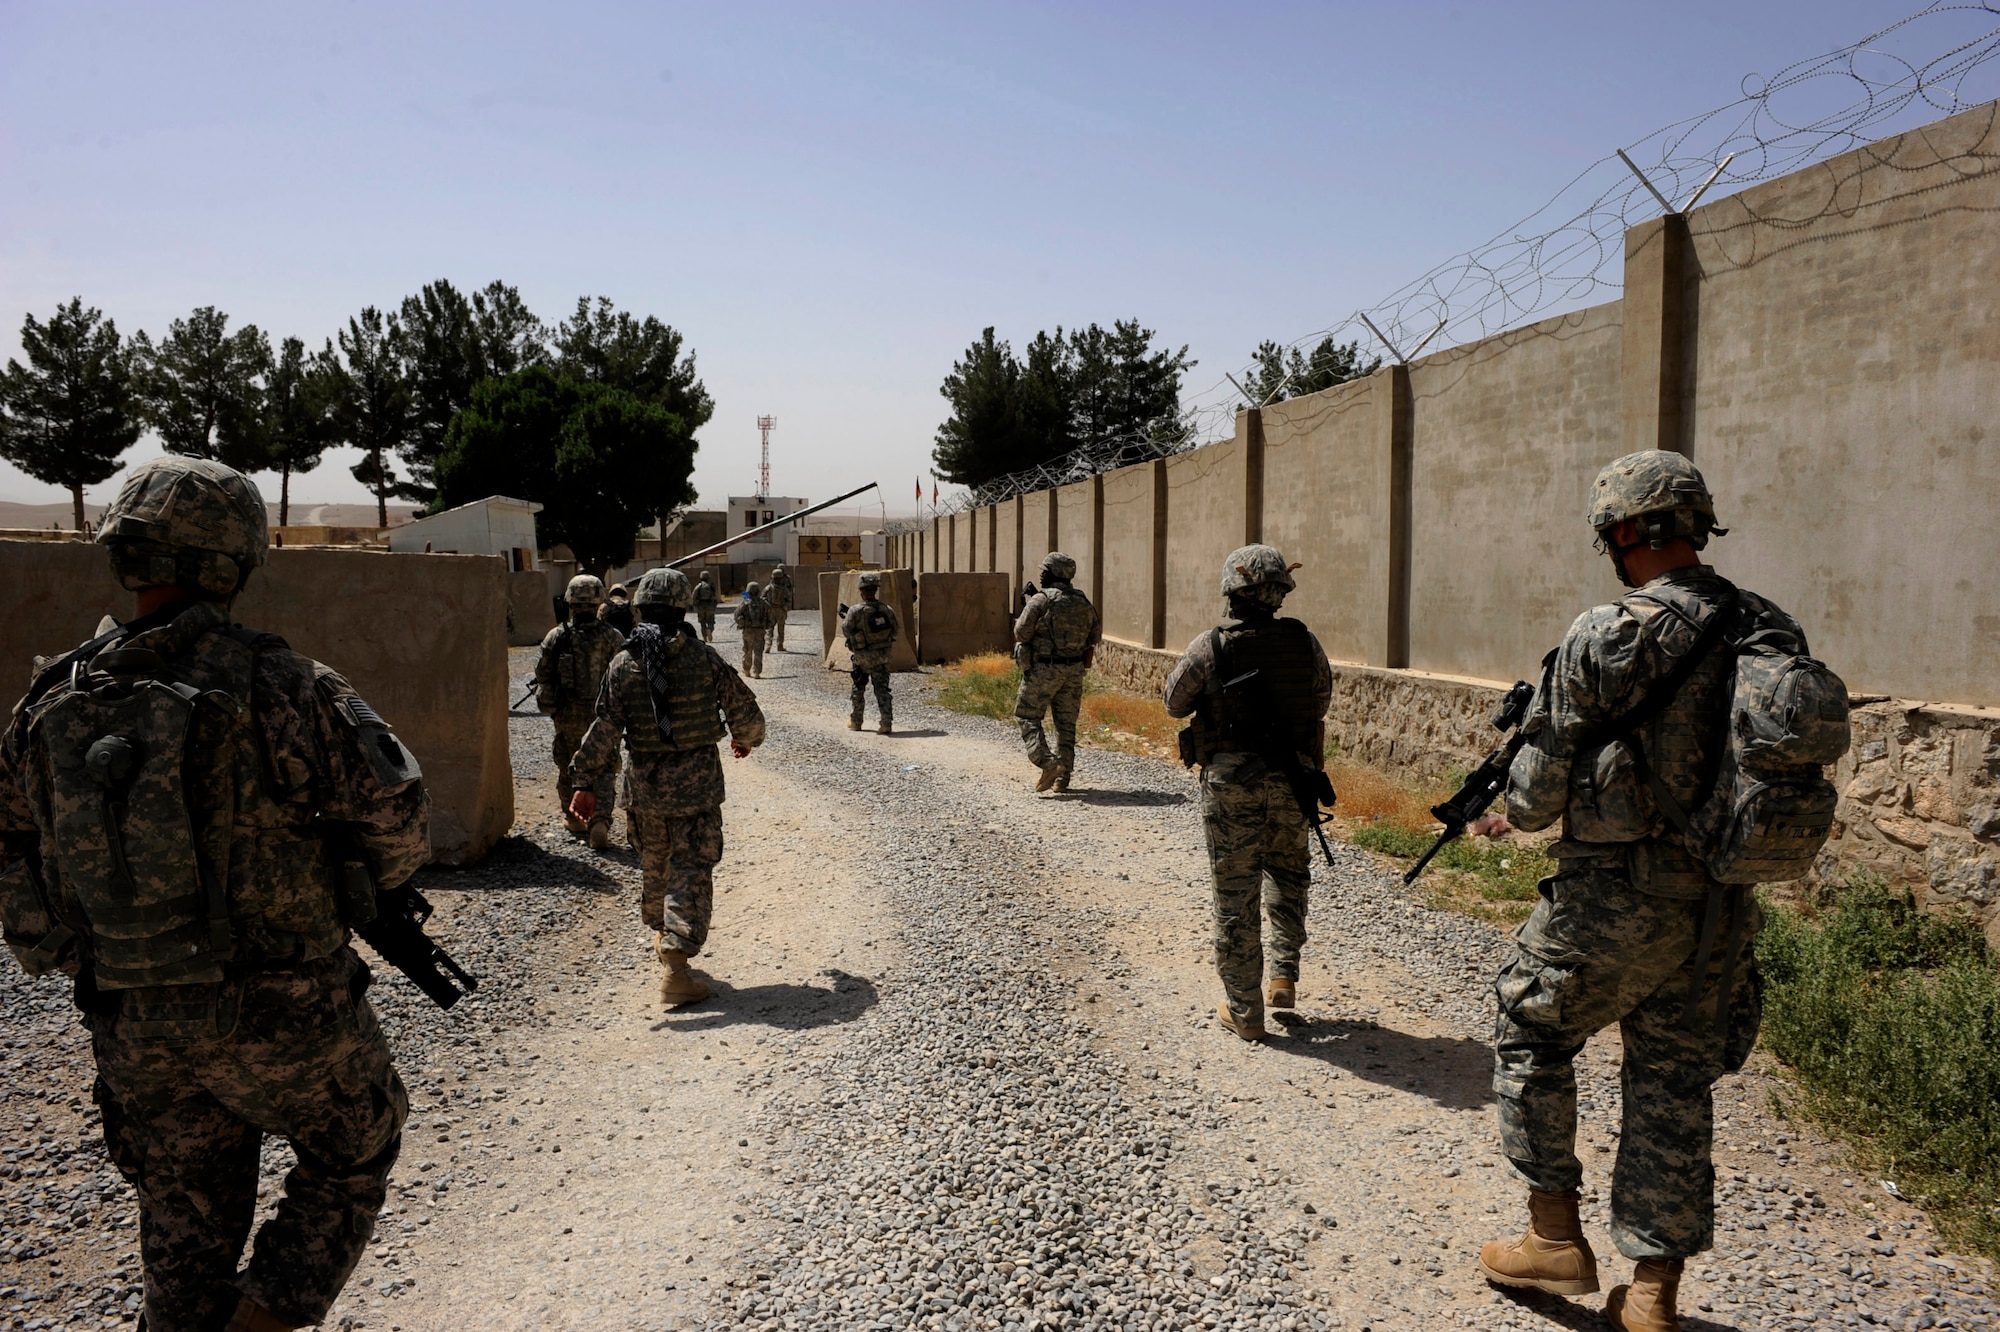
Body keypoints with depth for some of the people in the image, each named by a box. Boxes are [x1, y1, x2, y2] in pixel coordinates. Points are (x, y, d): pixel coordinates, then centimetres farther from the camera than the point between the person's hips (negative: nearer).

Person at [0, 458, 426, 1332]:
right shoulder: (281, 687, -18)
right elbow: (398, 820, -16)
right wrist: (366, 879, 6)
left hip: (134, 1026, 5)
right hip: (281, 1018, -5)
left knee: (187, 1225, 21)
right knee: (354, 1157, 21)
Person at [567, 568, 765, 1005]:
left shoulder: (624, 663, -5)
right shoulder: (704, 658, -9)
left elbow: (604, 730, -7)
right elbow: (743, 709, 1)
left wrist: (587, 783, -2)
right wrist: (746, 739, 22)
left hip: (644, 783, 3)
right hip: (696, 781, -3)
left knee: (653, 864, 22)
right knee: (691, 869, -1)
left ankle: (661, 934, 42)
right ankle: (674, 965, -9)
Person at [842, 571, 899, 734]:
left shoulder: (855, 610, -17)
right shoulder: (886, 609, -6)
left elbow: (846, 631, -10)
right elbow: (897, 629, 3)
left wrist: (843, 621, 11)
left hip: (863, 657, -2)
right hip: (882, 656, 2)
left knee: (859, 688, 17)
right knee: (882, 689, 4)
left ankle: (855, 722, 28)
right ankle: (886, 723, -7)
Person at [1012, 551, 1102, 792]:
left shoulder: (1041, 600, -12)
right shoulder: (1084, 602, 5)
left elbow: (1021, 632, -12)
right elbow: (1095, 635, 13)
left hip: (1043, 669, -5)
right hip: (1074, 671, 5)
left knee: (1027, 717, 5)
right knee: (1066, 723, 13)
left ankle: (1048, 763, -14)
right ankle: (1063, 778, 14)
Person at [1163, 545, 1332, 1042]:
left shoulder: (1210, 646, -12)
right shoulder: (1303, 640, -3)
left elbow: (1175, 703, 1)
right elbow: (1321, 702, 11)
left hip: (1231, 781, -3)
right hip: (1291, 777, 3)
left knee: (1236, 894, 6)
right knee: (1288, 873, 27)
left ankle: (1244, 1012, 13)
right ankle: (1285, 974, 24)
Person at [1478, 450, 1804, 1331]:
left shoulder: (1606, 641, -17)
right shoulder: (1772, 634, 3)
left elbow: (1536, 798, -14)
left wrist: (1519, 804, 9)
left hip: (1615, 895, -6)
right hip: (1718, 898, 6)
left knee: (1529, 1033, 16)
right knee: (1674, 1084, 15)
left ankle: (1554, 1235, 23)